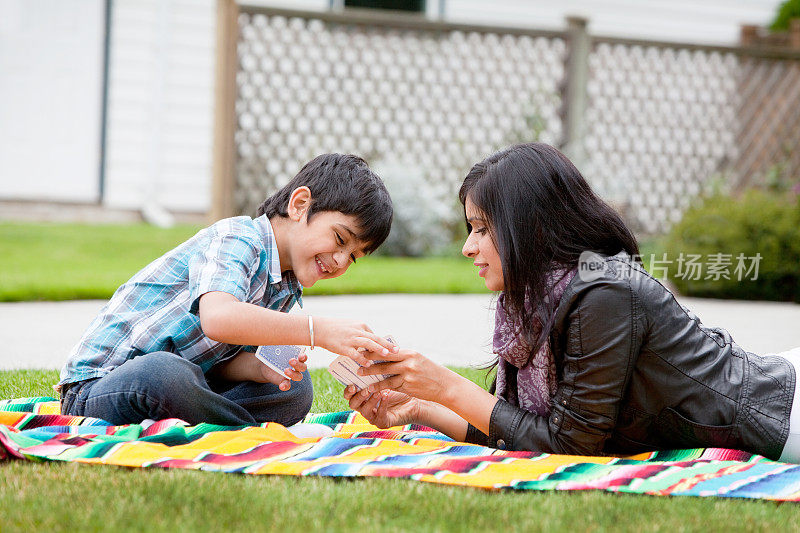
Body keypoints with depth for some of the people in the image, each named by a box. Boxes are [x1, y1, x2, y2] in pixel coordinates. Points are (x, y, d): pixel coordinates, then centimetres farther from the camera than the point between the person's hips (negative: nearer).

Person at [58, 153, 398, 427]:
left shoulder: (288, 289, 8)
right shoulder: (236, 240, -21)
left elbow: (230, 356, 4)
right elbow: (218, 319, -42)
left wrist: (265, 369, -19)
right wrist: (320, 331, -45)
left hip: (178, 382, 8)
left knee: (295, 387, -3)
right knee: (165, 372, -41)